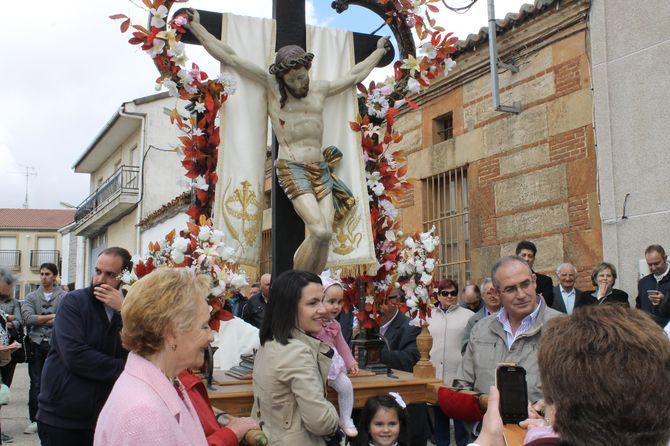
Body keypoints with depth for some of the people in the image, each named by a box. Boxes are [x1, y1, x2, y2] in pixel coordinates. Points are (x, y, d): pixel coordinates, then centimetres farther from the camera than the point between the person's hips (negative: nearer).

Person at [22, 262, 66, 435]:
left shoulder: (65, 297, -1)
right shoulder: (31, 297, 7)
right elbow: (27, 318, -9)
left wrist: (40, 320, -10)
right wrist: (52, 317, -11)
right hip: (36, 344, 2)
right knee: (36, 384, 7)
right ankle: (35, 420, 15)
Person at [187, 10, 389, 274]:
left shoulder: (320, 89, 16)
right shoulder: (271, 86, 3)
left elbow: (355, 76, 32)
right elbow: (230, 58, 3)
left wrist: (380, 50, 42)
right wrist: (195, 25, 4)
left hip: (321, 169, 5)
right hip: (291, 168, -5)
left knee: (324, 237, -9)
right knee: (320, 232, -21)